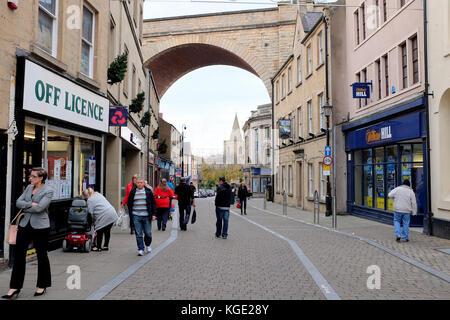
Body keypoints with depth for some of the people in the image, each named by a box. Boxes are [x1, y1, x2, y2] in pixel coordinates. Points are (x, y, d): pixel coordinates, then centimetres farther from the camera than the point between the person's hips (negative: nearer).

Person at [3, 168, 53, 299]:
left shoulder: (48, 190, -10)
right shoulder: (29, 187, 11)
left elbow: (39, 208, -20)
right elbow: (18, 202, 3)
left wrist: (25, 208, -7)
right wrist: (31, 204, -12)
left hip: (40, 226, -6)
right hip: (25, 225, 6)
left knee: (41, 255, 6)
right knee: (19, 254, 2)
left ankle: (42, 286, 21)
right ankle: (15, 287, 10)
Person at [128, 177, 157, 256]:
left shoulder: (148, 191, 3)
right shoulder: (132, 192, 6)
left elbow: (153, 203, 6)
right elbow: (129, 204, 13)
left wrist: (154, 214, 0)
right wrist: (130, 214, 7)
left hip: (146, 216, 0)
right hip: (136, 216, 0)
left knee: (148, 233, 6)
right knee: (138, 234, 0)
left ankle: (148, 245, 32)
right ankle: (140, 249, 7)